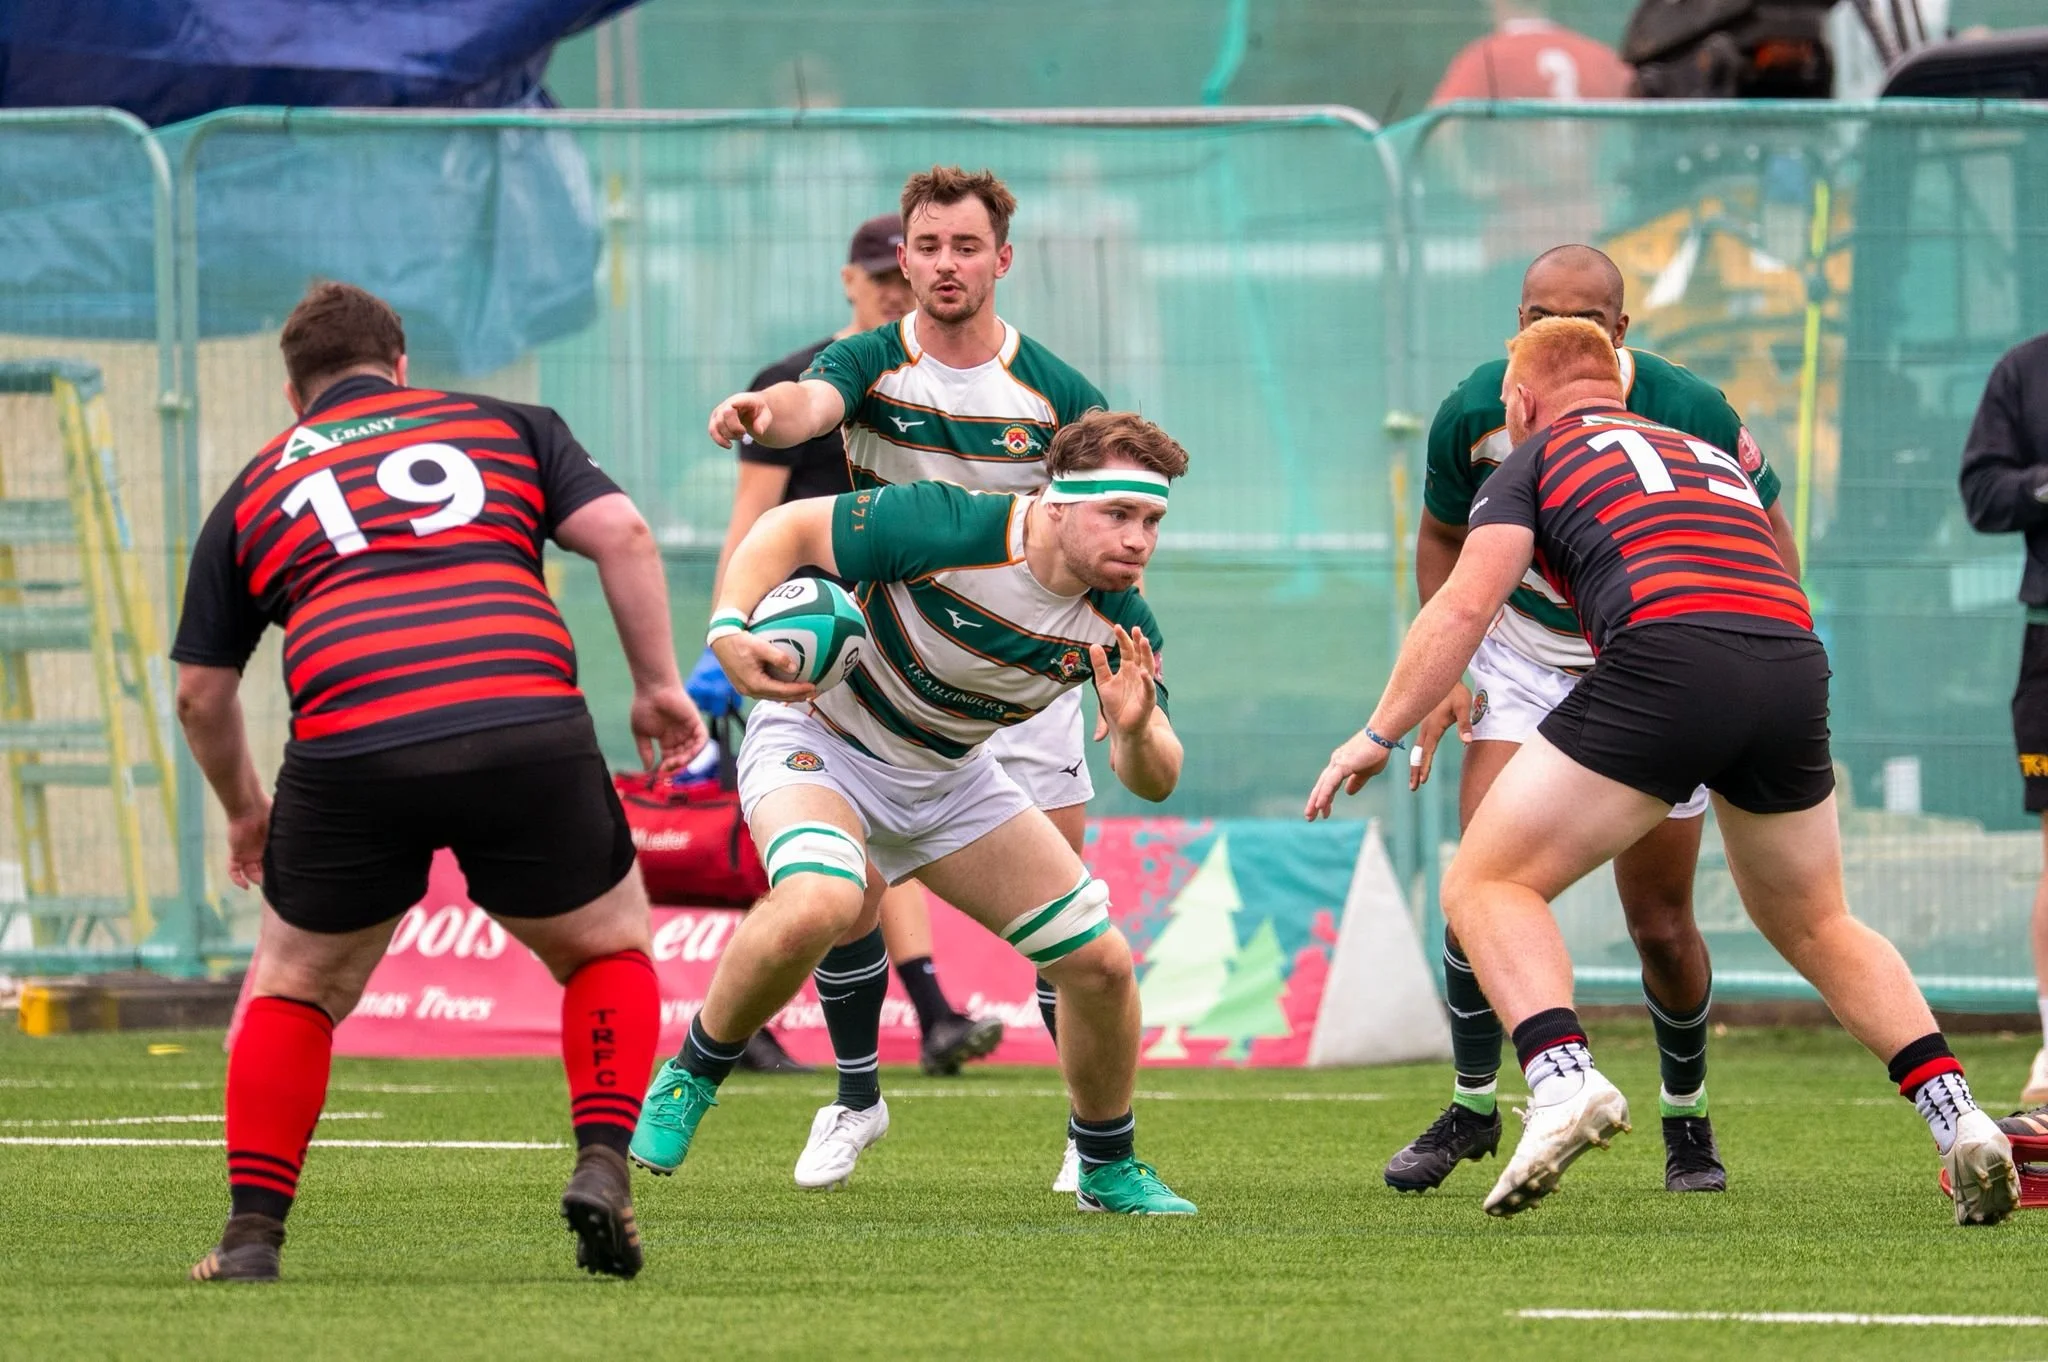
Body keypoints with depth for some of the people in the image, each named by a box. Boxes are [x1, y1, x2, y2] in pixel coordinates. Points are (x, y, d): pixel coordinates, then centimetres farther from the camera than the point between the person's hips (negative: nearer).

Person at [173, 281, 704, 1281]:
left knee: (294, 988, 21)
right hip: (528, 729, 0)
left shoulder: (256, 488, 25)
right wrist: (658, 685, 16)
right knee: (607, 948, 23)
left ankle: (252, 1234, 13)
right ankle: (602, 1164, 3)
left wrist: (245, 811, 41)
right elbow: (620, 533, 8)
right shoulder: (505, 427, 23)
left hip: (348, 746, 0)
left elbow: (200, 691, 26)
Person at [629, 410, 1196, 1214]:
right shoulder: (948, 529, -31)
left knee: (1099, 961, -1)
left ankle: (1107, 1168, 24)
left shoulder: (1119, 621, -16)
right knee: (816, 904, -37)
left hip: (949, 778, 6)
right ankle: (691, 1077, -12)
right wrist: (729, 626, -35)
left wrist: (1135, 733, -35)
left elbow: (1153, 782, -11)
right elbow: (789, 529, -19)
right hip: (819, 745, -6)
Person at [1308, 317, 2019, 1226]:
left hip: (1664, 657, -5)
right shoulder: (1710, 455, 34)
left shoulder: (1538, 459, 18)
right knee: (1814, 927, 26)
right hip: (1795, 664, 5)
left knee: (1487, 885, 4)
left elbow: (1465, 605, 6)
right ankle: (1958, 1119, 10)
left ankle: (1564, 1081, -21)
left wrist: (1380, 734, 11)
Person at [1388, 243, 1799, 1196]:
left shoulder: (1691, 414, -20)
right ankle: (1473, 1103, 2)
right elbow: (1443, 537, 6)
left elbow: (1767, 539, -6)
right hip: (1524, 653, 1)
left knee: (1662, 927, -1)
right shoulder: (1476, 413, -13)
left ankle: (1687, 1117, 24)